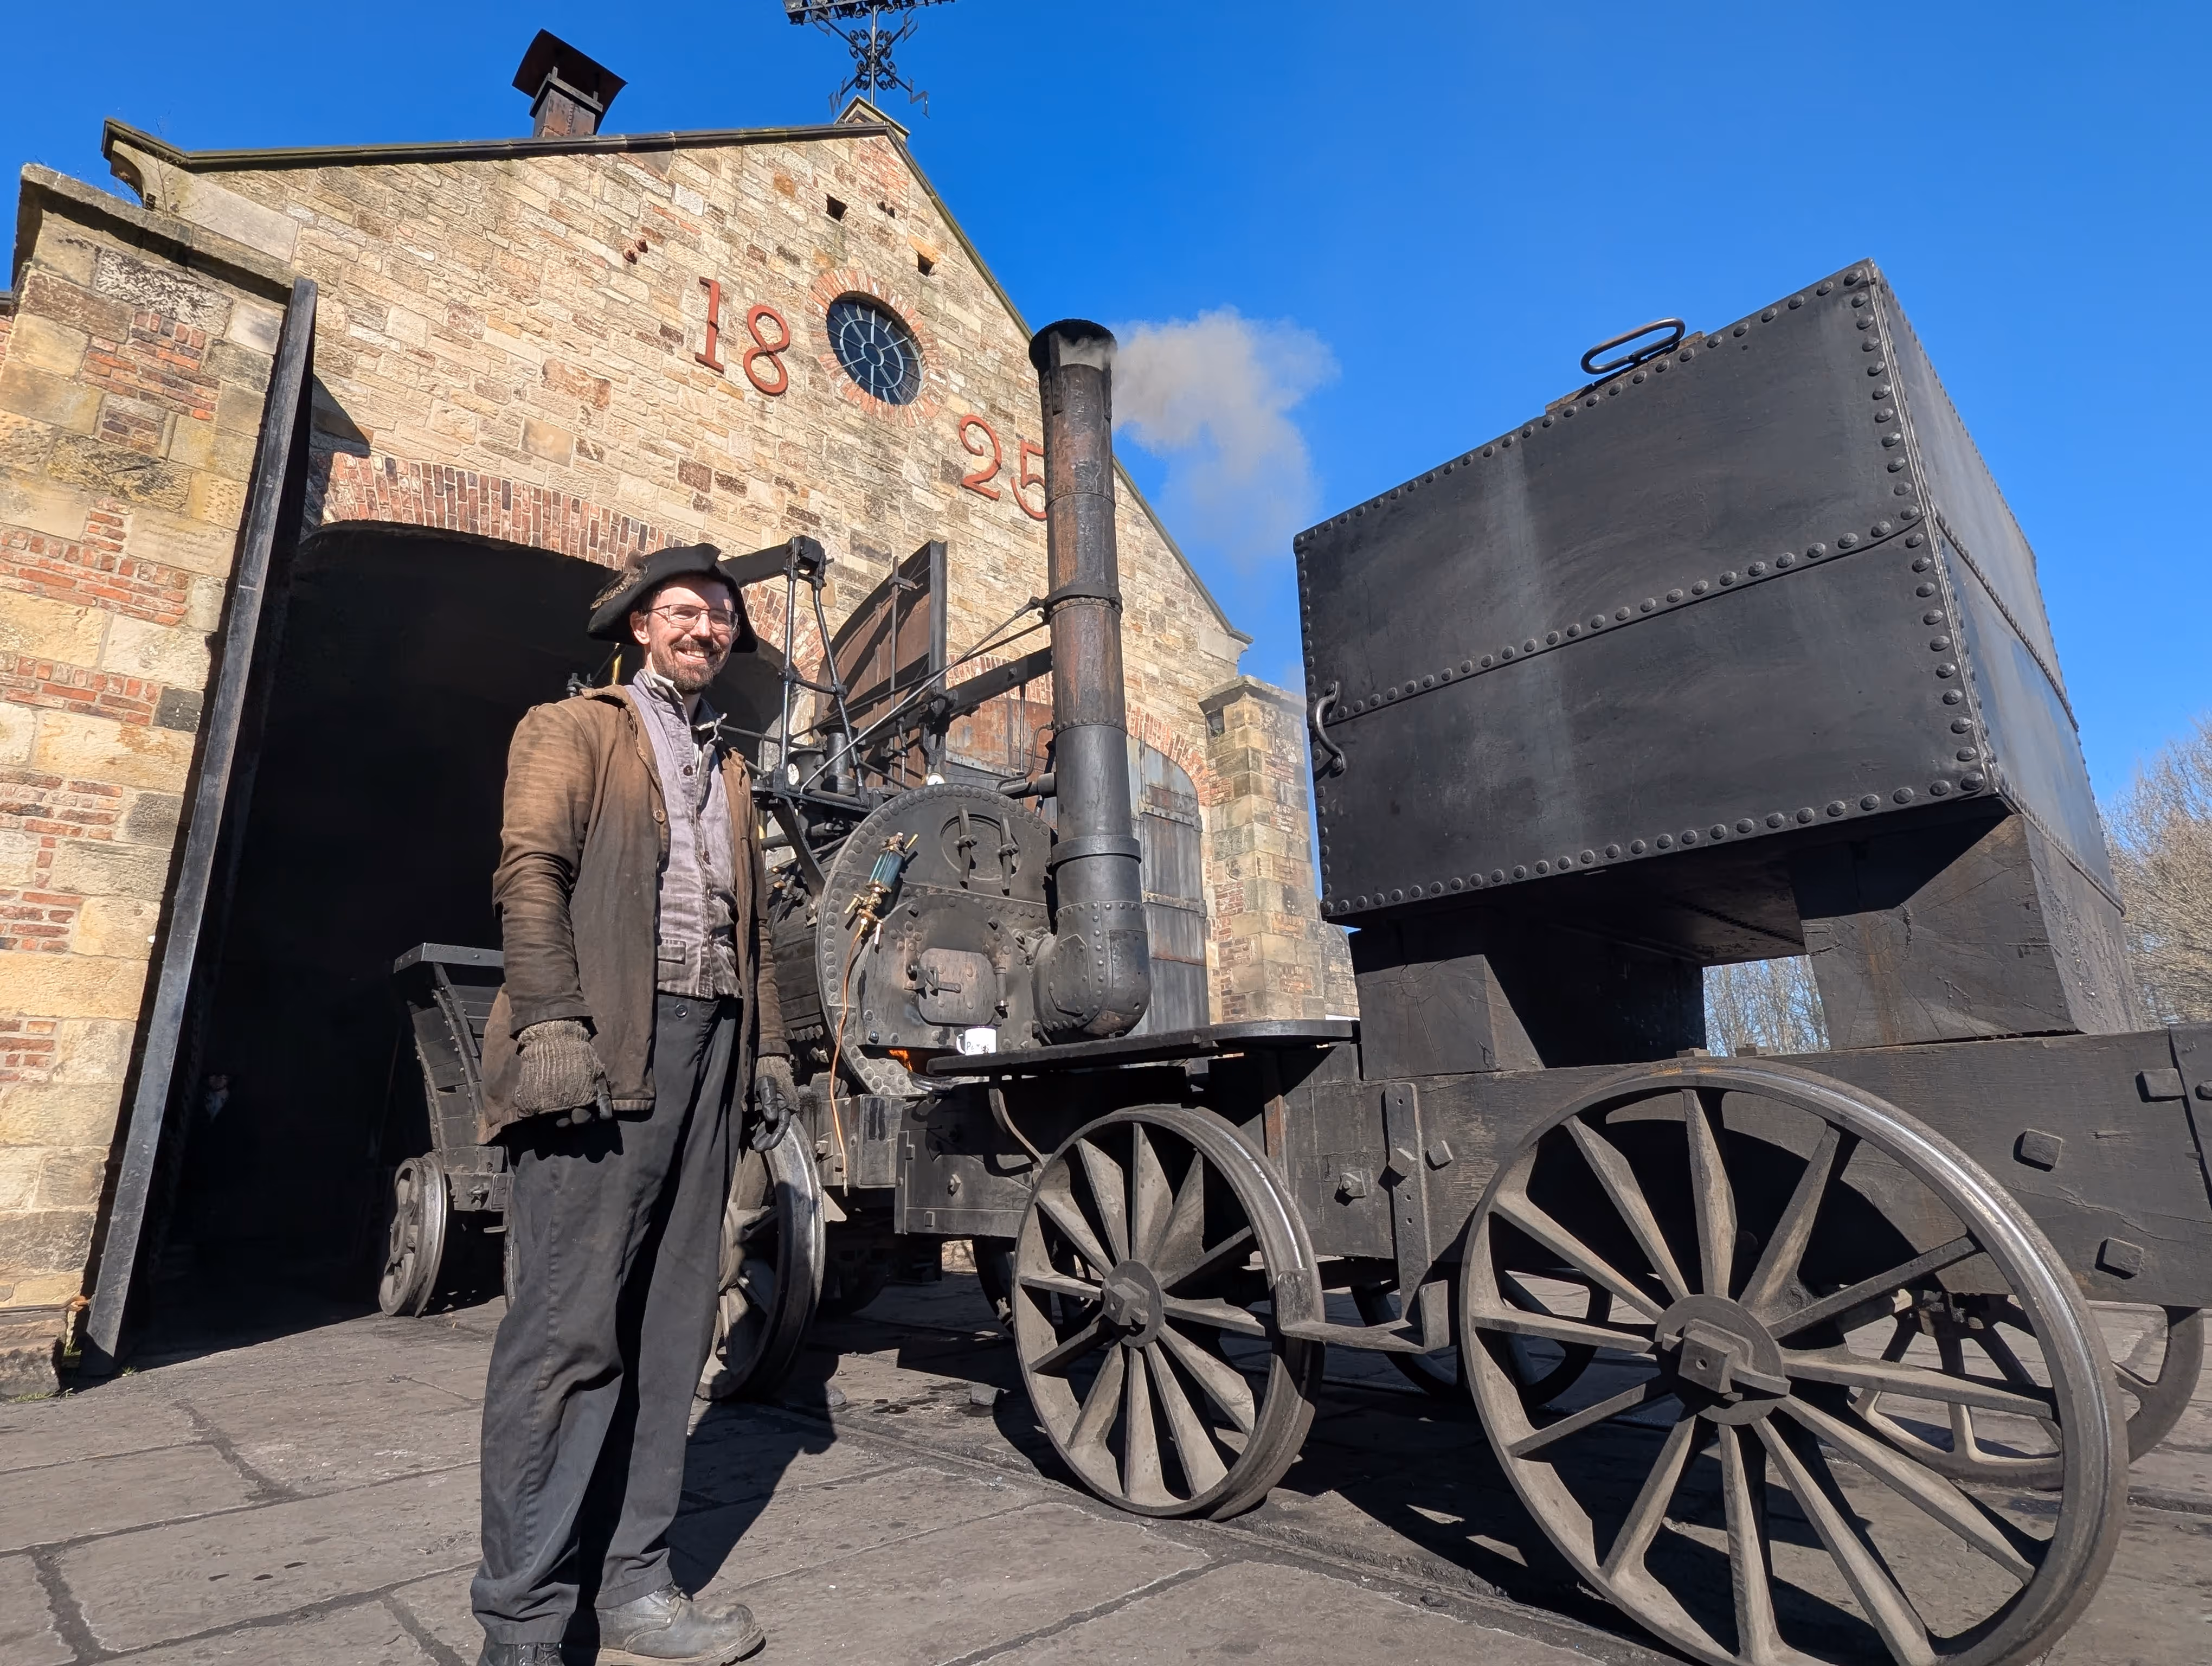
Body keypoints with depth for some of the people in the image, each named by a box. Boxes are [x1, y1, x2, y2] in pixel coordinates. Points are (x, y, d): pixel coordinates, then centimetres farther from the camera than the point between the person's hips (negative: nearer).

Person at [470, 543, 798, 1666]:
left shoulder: (728, 768, 26)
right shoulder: (573, 729, 10)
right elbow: (530, 870, -5)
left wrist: (767, 1047, 14)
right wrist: (549, 1022, -18)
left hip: (706, 1048, 6)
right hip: (602, 1048, -6)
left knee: (670, 1329, 7)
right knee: (570, 1326, -6)